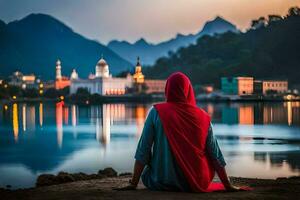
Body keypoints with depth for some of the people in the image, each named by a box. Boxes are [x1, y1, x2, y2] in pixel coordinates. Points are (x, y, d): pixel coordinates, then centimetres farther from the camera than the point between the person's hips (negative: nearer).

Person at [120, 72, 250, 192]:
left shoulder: (156, 112, -7)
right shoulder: (202, 117, -3)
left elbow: (143, 150, -8)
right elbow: (216, 155, 0)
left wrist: (133, 183, -3)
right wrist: (228, 186, 9)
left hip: (161, 183, -1)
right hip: (195, 184, 1)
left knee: (145, 173, 32)